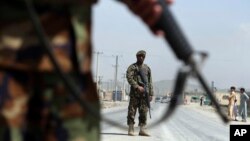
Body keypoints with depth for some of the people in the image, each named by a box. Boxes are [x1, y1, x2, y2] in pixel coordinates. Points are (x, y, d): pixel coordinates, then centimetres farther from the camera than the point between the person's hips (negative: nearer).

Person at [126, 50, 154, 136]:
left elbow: (150, 82, 17)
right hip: (135, 92, -4)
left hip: (145, 93, 4)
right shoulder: (132, 67, 4)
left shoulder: (147, 68, 17)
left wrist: (151, 94, 10)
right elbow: (129, 78, -9)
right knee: (132, 111, -3)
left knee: (144, 111, 1)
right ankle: (130, 129, 2)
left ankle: (142, 130, 4)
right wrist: (137, 87, -20)